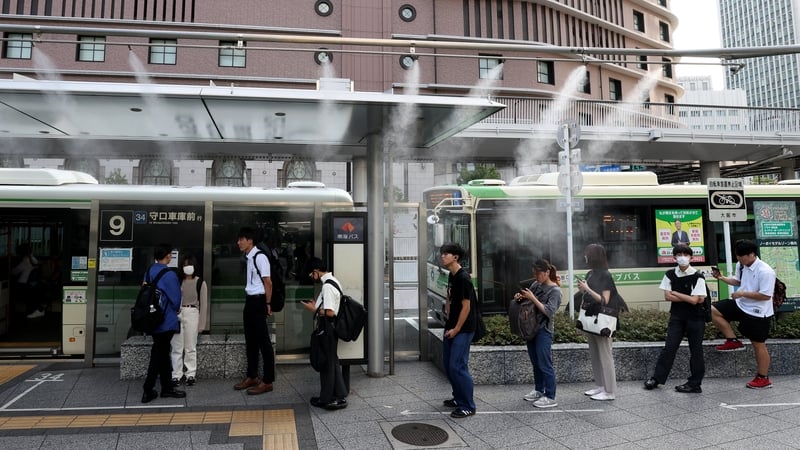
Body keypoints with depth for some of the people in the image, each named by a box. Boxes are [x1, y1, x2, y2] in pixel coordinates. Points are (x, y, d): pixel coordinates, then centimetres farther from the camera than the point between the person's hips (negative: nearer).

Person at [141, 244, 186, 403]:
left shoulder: (149, 271, 5)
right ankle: (148, 391, 5)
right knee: (158, 355, 0)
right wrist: (175, 310, 9)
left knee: (162, 354, 14)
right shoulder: (169, 275, -18)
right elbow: (175, 298, -13)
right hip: (165, 321, -8)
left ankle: (167, 388, 22)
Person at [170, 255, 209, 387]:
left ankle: (191, 374, 13)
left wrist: (202, 324, -1)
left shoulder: (200, 283, 1)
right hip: (177, 314, 2)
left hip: (192, 314, -2)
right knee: (177, 347, 3)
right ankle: (176, 375, 10)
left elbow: (203, 304, 2)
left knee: (191, 347, 4)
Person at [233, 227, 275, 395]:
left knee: (263, 341, -2)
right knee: (250, 340, 16)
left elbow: (268, 283, -15)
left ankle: (267, 381, 5)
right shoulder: (248, 258, 13)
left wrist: (267, 304, -12)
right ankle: (252, 377, 28)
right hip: (249, 301, 9)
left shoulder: (260, 257, -15)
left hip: (258, 301, -9)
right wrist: (248, 304, 17)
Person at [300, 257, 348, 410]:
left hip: (327, 329, -10)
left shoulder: (327, 286, -22)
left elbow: (330, 312, -25)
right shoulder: (333, 280, 9)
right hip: (331, 328, 10)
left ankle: (326, 399, 17)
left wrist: (314, 309, -13)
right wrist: (317, 304, 10)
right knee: (333, 362, 16)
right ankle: (340, 396, 23)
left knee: (327, 363, 3)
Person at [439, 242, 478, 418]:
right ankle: (459, 398, 29)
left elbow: (466, 307, -18)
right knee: (448, 365, 14)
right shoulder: (451, 275, 9)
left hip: (462, 329, -9)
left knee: (457, 367, -8)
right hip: (451, 327, 9)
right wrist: (448, 315, 8)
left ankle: (468, 406, 3)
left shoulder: (463, 278, -18)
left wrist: (456, 329, -14)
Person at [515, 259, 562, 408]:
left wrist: (533, 298, -22)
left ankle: (550, 397, 5)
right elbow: (526, 301, 19)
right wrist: (520, 297, -4)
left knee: (545, 364, -3)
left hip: (544, 331, -7)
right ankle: (539, 390, 30)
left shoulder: (555, 291, -10)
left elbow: (549, 312, -19)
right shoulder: (536, 285, 7)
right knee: (535, 363, 16)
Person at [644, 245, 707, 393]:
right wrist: (687, 298, -11)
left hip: (695, 317, -3)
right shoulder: (670, 275, 2)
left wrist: (675, 293, -9)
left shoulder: (697, 277, -10)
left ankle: (695, 383, 16)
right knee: (669, 347, 3)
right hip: (677, 316, 3)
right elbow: (667, 296, -3)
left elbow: (695, 300, -15)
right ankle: (657, 378, 8)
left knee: (695, 350, 6)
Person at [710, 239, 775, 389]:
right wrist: (721, 278, 2)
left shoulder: (765, 271, -24)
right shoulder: (741, 265, 0)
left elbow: (766, 295, -26)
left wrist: (742, 294, -22)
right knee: (713, 310, -4)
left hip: (757, 313, -7)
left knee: (758, 344, 4)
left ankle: (763, 378, 20)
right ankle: (733, 341, 7)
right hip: (741, 305, 7)